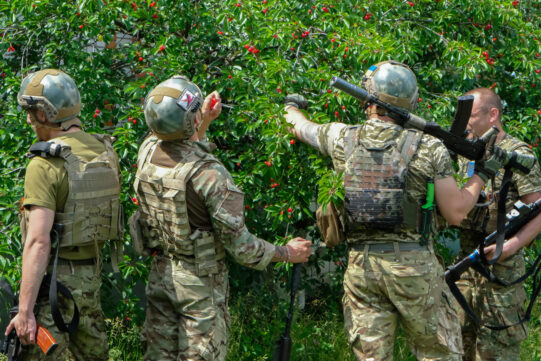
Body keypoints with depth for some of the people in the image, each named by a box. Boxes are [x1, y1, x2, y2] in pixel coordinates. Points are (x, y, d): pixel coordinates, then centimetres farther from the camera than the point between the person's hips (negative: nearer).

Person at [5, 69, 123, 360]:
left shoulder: (45, 165, -19)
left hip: (55, 280, -8)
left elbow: (39, 242, -24)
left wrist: (25, 311, -24)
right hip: (93, 275, 8)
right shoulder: (106, 153, 5)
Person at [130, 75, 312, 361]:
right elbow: (238, 244, -19)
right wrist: (287, 253, -4)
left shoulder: (147, 152, -5)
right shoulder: (209, 174, -24)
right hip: (200, 283, -6)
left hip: (160, 276, 6)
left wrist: (203, 120, 27)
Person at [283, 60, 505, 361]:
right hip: (414, 267, -3)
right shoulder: (429, 149, -6)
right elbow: (455, 213, -5)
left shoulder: (343, 139, 2)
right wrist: (481, 174, 10)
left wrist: (293, 105, 45)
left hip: (361, 266, 3)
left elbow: (300, 126, 22)